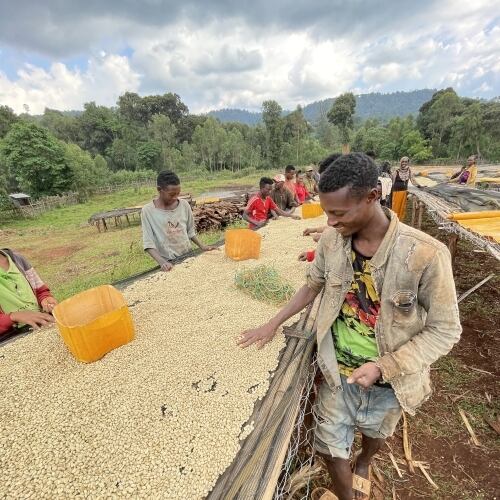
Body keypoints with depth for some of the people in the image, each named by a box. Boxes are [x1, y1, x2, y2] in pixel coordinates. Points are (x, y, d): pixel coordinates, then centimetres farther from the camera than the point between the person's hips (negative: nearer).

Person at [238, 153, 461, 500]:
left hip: (389, 381, 0)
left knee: (375, 432, 31)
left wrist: (383, 366, -25)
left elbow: (445, 328, -16)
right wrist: (274, 324, -1)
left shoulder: (426, 254, -28)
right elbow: (314, 285, 1)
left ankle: (364, 463, 68)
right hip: (337, 372, 1)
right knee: (331, 446, 17)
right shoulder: (332, 240, -16)